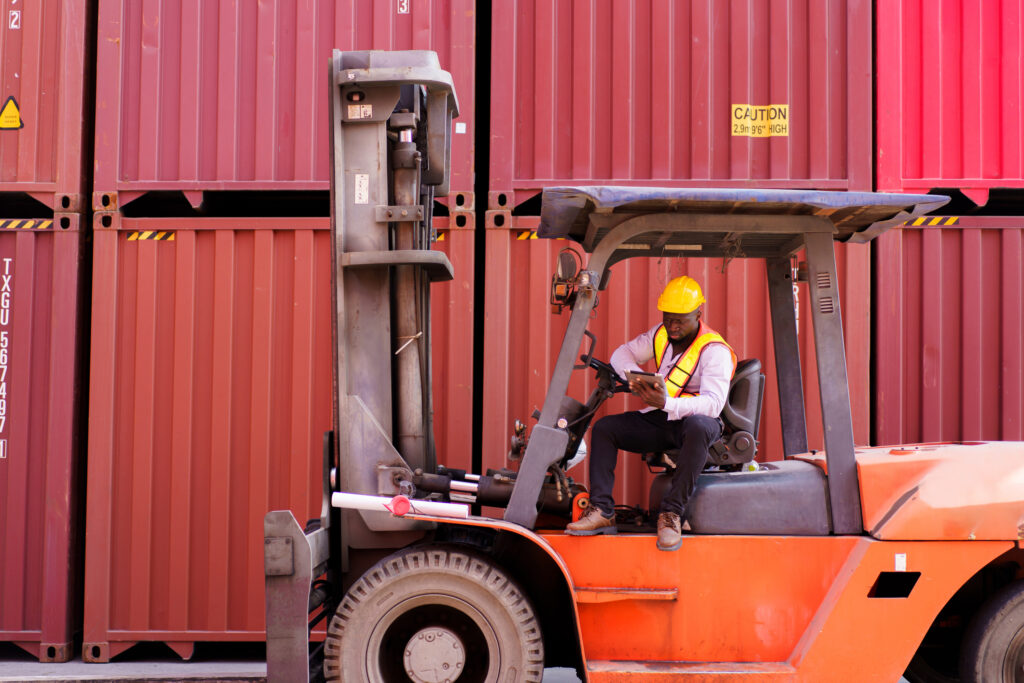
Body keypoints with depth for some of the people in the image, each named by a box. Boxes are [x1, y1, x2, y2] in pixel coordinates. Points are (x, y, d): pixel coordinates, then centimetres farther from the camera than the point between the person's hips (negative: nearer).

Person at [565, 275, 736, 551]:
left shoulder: (715, 350, -15)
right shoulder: (660, 335, 7)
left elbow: (713, 403, -27)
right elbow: (623, 353, 16)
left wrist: (667, 403, -42)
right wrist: (634, 379, -9)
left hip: (697, 419, -6)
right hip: (658, 420, 6)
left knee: (698, 427, -42)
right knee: (604, 427, -12)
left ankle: (671, 514, -37)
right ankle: (601, 511, -21)